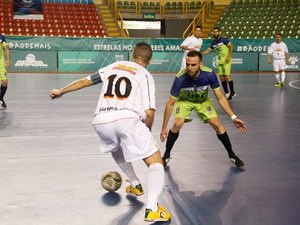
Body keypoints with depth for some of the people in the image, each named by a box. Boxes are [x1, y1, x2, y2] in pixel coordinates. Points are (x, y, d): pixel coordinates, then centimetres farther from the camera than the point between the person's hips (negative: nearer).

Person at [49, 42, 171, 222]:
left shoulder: (113, 66, 24)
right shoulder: (146, 75, 12)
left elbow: (85, 81, 29)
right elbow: (149, 113, 1)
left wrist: (61, 91, 45)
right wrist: (146, 133, 21)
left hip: (101, 121, 5)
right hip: (127, 119, -5)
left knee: (115, 148, 37)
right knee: (156, 162, 3)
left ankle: (136, 185, 46)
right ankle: (152, 208, -16)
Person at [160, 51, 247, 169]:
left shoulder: (209, 74, -32)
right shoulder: (180, 78, -36)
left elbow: (220, 98, -19)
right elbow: (170, 103, -26)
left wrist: (233, 117, -25)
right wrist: (164, 127, -25)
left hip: (203, 100, 2)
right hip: (184, 100, -1)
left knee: (217, 124, -11)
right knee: (177, 124, -23)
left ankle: (232, 155, 10)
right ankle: (166, 155, -1)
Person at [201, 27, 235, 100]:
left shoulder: (224, 40, -10)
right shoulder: (213, 43, 8)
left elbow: (232, 46, -9)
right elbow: (208, 50, 16)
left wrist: (229, 56, -17)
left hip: (226, 60, -7)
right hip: (220, 61, 7)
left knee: (227, 76, -11)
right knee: (221, 77, 4)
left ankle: (232, 93, -1)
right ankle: (226, 93, 13)